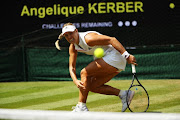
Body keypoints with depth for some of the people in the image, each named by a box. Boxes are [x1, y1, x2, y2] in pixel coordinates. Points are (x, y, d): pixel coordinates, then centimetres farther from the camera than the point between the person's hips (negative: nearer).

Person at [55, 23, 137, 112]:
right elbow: (72, 67, 6)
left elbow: (112, 40, -26)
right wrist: (75, 81, -15)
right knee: (92, 86, 7)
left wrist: (127, 56, -31)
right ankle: (123, 94, 5)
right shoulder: (73, 47, 5)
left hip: (114, 57, -10)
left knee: (85, 73, -14)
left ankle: (81, 106, -11)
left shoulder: (88, 38, -22)